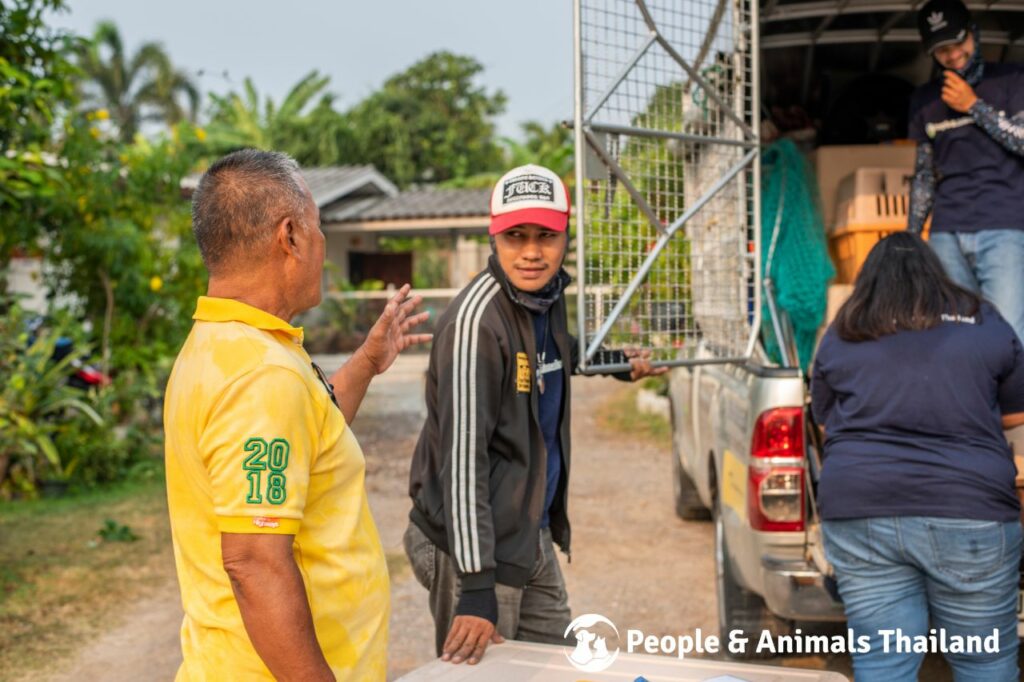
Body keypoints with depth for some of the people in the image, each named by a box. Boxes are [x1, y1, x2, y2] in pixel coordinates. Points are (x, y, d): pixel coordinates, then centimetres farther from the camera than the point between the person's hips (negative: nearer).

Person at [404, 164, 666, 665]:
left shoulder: (549, 296, 3)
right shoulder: (477, 318, -22)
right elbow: (463, 455, -25)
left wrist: (614, 361, 26)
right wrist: (476, 586, -27)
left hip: (535, 539, 9)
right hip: (479, 545, -8)